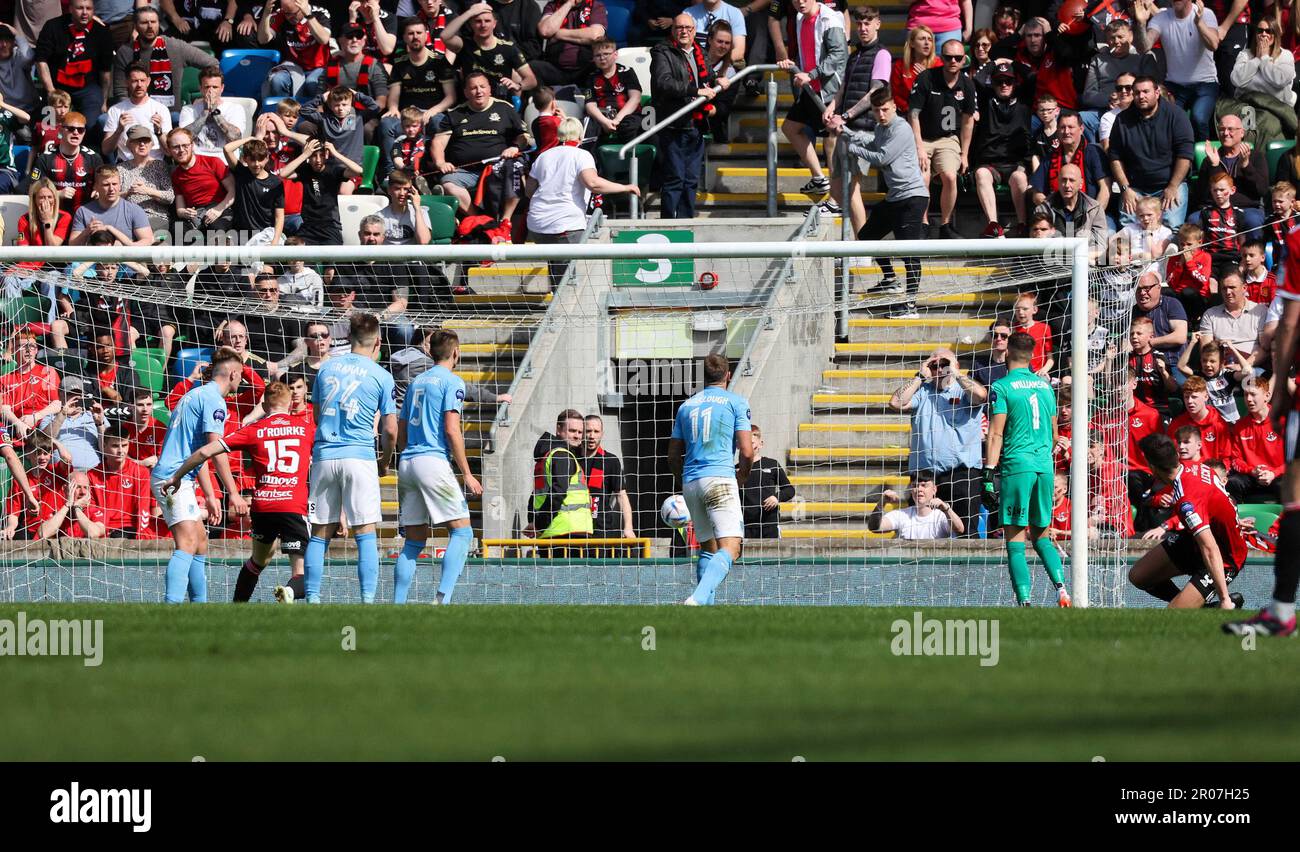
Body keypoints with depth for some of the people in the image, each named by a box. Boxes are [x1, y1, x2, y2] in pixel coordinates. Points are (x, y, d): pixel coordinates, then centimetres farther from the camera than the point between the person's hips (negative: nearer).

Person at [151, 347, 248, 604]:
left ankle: (200, 604, 25)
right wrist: (233, 493, -17)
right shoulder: (213, 399, -9)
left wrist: (210, 496, 29)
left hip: (169, 476, 10)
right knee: (188, 543, -22)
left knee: (200, 542, 19)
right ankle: (172, 605, -36)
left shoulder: (196, 395, 23)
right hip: (174, 479, -10)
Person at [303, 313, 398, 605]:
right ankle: (367, 600, -9)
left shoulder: (327, 368, 10)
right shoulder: (381, 377, 0)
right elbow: (390, 430, 0)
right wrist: (385, 461, 17)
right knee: (365, 533, -2)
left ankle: (312, 598, 4)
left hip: (324, 457, 3)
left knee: (320, 534, 7)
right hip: (360, 457, -3)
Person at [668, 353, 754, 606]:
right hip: (720, 478, -6)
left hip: (690, 482, 6)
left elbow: (673, 457, 19)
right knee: (729, 548, -14)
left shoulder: (686, 406, 18)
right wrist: (741, 477, 15)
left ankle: (706, 605, 10)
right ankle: (697, 599, -36)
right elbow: (747, 451, -3)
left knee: (708, 548, 18)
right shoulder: (736, 402, 4)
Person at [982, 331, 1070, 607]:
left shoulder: (1002, 387, -4)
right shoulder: (1045, 385, 13)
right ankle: (1062, 587, -1)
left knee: (1015, 541, -3)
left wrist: (989, 474, -10)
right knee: (1041, 536, 16)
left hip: (1016, 467, -5)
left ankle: (1024, 602, -11)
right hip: (1045, 466, 5)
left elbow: (996, 434, -10)